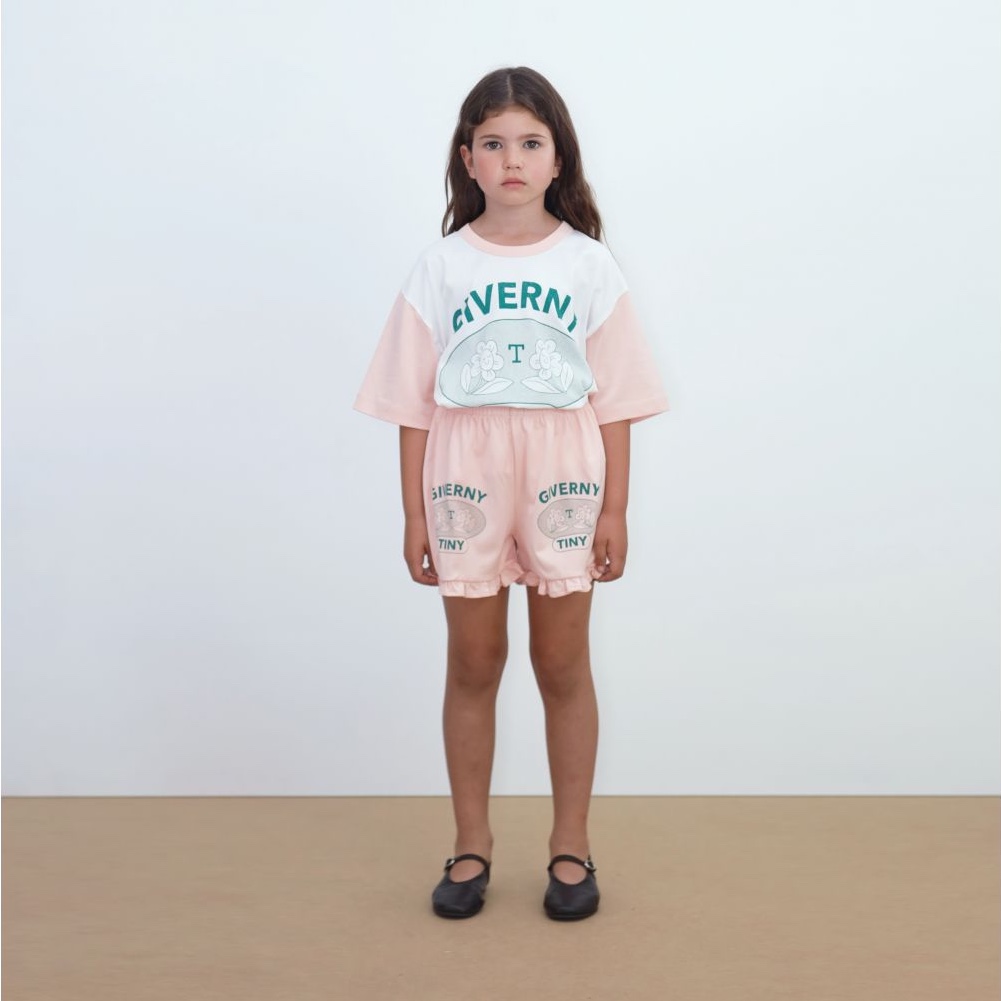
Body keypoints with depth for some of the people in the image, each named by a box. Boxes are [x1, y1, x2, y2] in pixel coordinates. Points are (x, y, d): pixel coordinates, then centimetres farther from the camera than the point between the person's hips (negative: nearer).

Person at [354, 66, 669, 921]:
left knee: (563, 666, 9)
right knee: (473, 666, 9)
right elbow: (414, 402, 1)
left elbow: (615, 400, 1)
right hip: (467, 487, 1)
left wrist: (615, 510, -2)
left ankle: (571, 846, 24)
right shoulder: (441, 267, 1)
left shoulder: (589, 265, 1)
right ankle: (472, 844, 24)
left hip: (562, 484, 0)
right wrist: (415, 514, -1)